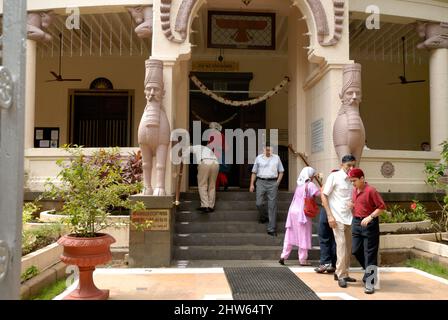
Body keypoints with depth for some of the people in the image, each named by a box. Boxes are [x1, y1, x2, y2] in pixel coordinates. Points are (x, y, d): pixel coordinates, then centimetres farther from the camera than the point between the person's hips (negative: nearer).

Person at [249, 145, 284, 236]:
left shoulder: (276, 158, 8)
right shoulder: (259, 158, 8)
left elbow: (281, 171, 12)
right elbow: (254, 172, 10)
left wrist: (278, 182, 1)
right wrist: (252, 184, 3)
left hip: (272, 183, 0)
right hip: (261, 182, 1)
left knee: (272, 206, -2)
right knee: (259, 203, -4)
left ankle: (271, 229, 3)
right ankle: (264, 217, 30)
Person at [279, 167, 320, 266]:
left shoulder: (299, 184, 11)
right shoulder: (310, 185, -9)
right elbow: (320, 194, -19)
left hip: (293, 211, 6)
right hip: (302, 213, -6)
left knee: (290, 235, 11)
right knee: (303, 236, 4)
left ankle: (283, 256, 10)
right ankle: (303, 259, 10)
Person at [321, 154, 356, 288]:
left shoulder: (351, 180, 10)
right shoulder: (334, 176, -7)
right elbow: (323, 195, -8)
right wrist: (330, 215, -14)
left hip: (349, 218, 6)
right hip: (338, 217, -6)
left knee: (348, 247, 11)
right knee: (341, 246, -7)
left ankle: (342, 273, 25)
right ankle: (341, 276, 5)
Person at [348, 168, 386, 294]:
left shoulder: (371, 190, -14)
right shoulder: (354, 190, 9)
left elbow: (382, 206, -14)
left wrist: (370, 217, -21)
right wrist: (351, 206, 5)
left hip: (369, 224, -7)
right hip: (356, 223, 7)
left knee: (369, 253, -2)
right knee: (356, 251, 11)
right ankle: (370, 271, 34)